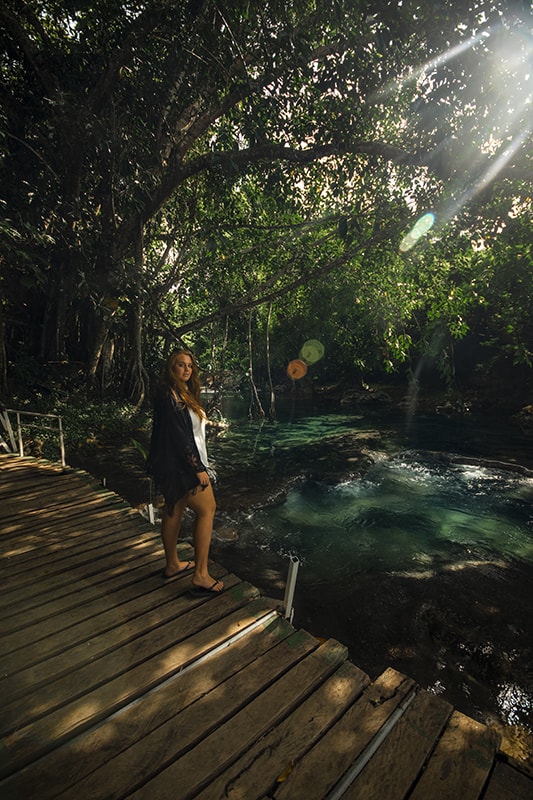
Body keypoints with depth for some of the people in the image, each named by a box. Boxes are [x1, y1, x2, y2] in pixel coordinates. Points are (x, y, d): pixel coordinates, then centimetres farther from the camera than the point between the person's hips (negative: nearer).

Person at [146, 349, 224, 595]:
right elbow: (179, 436, -24)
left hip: (175, 466, 10)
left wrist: (197, 465, 19)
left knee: (174, 509, 18)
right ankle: (200, 575, 4)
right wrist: (198, 469, -21)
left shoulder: (181, 393, 12)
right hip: (180, 465, -10)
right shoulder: (169, 394, -20)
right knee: (206, 509, -3)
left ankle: (172, 564, 34)